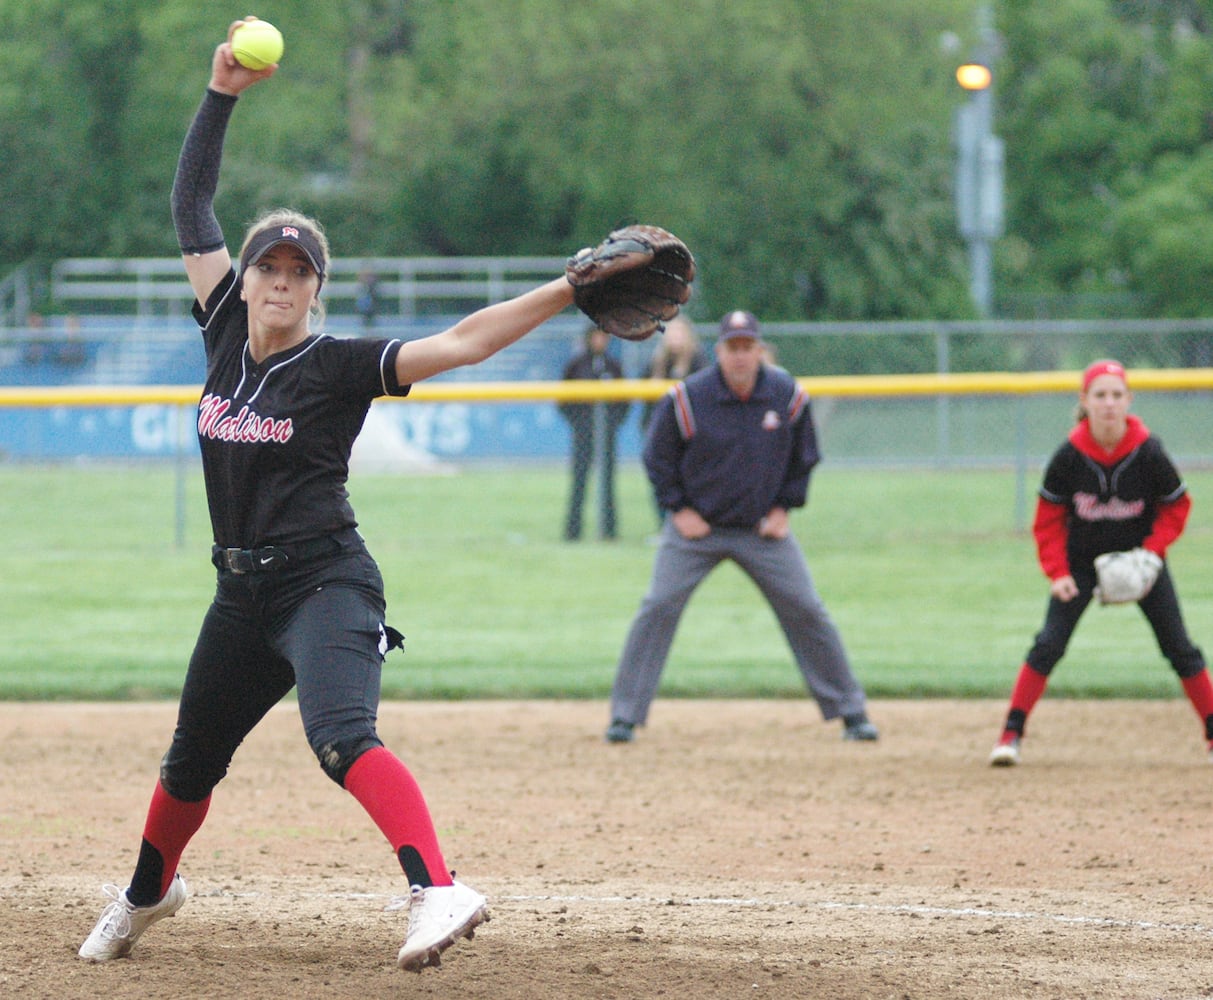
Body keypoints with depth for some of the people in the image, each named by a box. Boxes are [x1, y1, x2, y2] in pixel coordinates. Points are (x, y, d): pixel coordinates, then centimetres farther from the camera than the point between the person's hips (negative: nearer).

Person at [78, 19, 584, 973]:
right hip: (243, 592, 6)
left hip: (326, 582, -6)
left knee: (343, 737, -31)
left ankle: (439, 890, -44)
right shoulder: (226, 332, 5)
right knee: (190, 763, 21)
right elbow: (191, 205, 10)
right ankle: (148, 894, 46)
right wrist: (221, 93, 4)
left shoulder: (338, 365, -9)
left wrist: (565, 293, -29)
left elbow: (458, 344, -18)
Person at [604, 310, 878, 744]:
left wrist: (784, 508, 1)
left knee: (807, 611, -1)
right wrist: (679, 510, -6)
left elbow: (804, 457, 9)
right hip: (695, 528, -2)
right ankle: (624, 717, -5)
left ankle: (850, 712, 10)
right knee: (658, 609, -12)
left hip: (763, 528, 2)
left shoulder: (788, 395, -7)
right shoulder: (687, 399, -15)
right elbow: (657, 457, -1)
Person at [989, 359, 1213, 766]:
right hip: (1082, 561, 0)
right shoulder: (1069, 455, -19)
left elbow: (1177, 505, -3)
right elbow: (1049, 520, -6)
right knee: (1049, 644, -10)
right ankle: (1012, 732, -3)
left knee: (1179, 648, 0)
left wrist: (1152, 553, -16)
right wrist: (1057, 574, -15)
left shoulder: (1148, 452, -19)